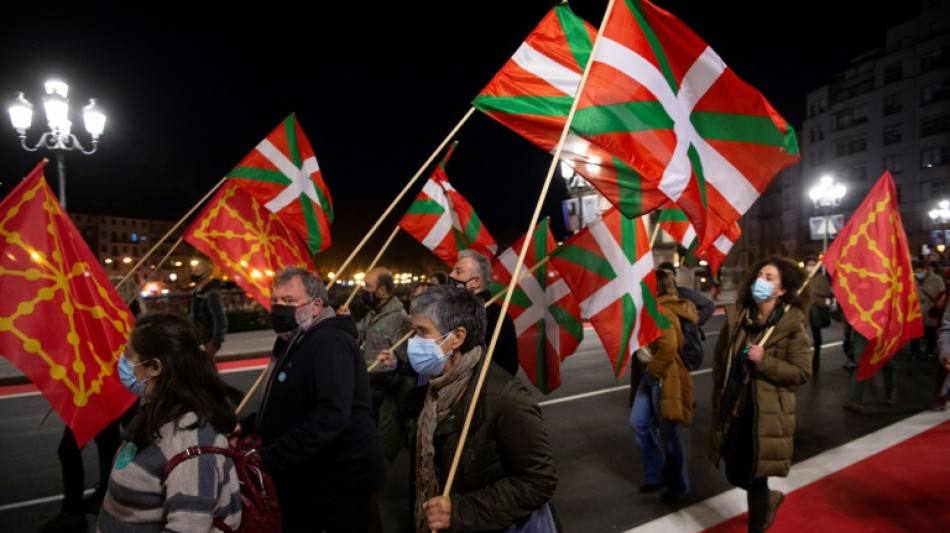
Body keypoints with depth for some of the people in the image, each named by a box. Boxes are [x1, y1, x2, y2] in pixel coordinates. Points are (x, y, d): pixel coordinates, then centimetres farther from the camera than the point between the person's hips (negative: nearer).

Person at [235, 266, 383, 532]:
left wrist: (268, 459, -35)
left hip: (341, 484, -9)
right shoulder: (294, 342, 11)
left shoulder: (329, 343, -22)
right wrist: (247, 425, 10)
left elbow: (332, 414, -34)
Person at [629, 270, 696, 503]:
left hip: (664, 379, -10)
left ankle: (678, 486, 26)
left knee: (668, 434, 6)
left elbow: (668, 346, -31)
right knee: (638, 423, 14)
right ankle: (657, 475, 31)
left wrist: (652, 371, -18)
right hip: (651, 377, 10)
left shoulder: (662, 312, -20)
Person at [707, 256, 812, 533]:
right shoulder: (736, 316, 2)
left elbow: (802, 372, -9)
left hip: (766, 413, -5)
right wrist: (718, 399, 9)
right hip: (734, 410, 5)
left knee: (754, 477, 3)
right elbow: (719, 359, 10)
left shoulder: (792, 324, -9)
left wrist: (764, 361, -21)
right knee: (735, 475, 16)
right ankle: (768, 499, 49)